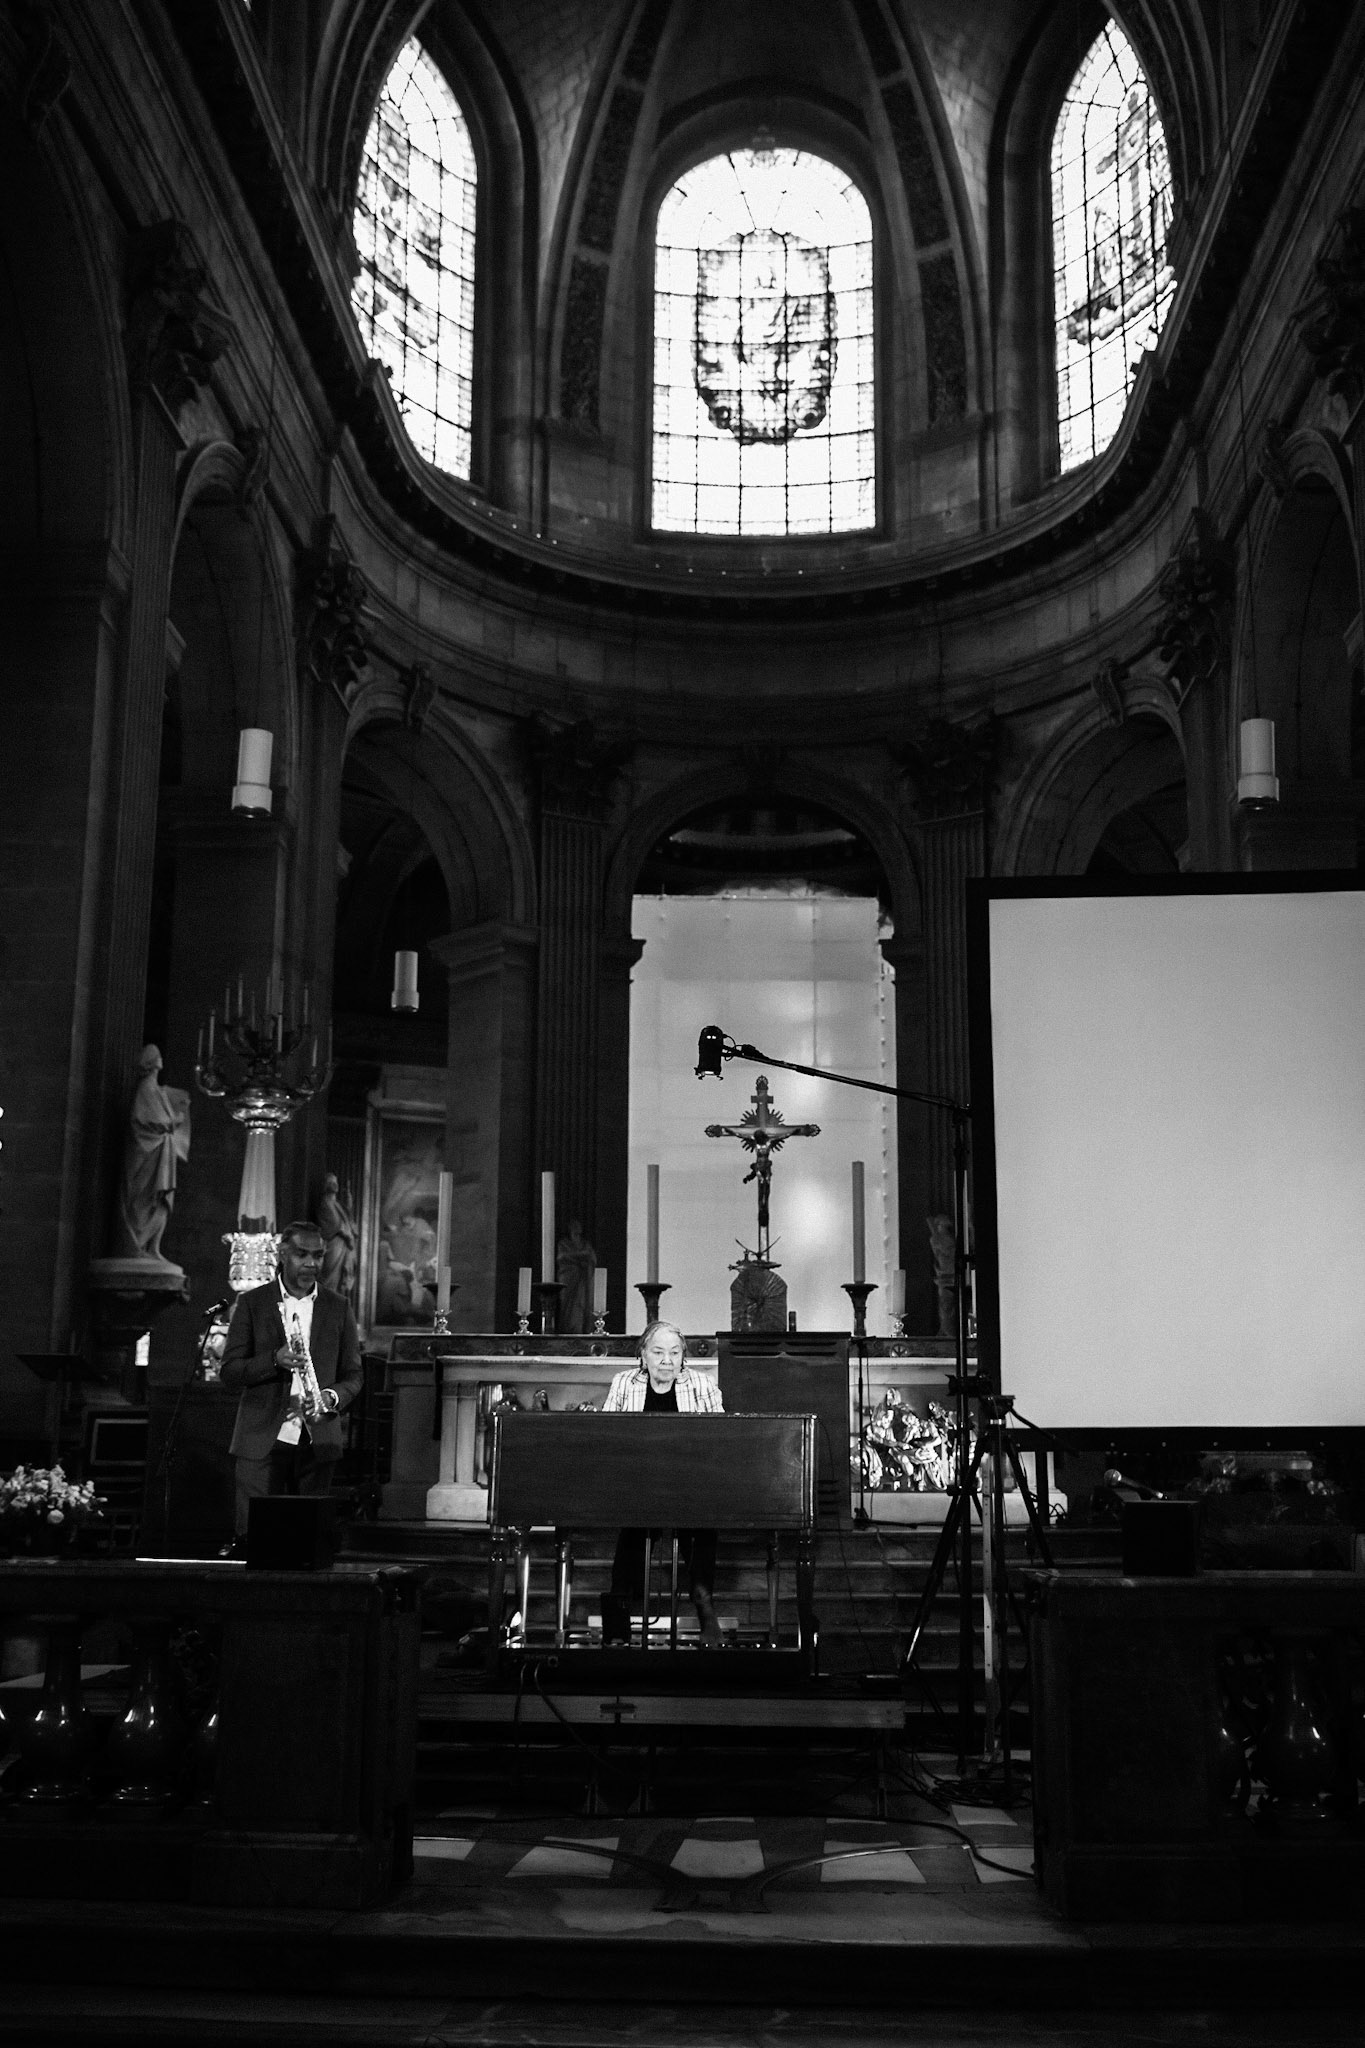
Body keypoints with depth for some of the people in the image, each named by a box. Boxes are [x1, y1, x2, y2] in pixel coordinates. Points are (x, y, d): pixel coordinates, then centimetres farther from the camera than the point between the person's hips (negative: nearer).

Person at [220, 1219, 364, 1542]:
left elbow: (354, 1374, 12)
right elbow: (229, 1372, 0)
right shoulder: (253, 1303, 3)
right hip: (262, 1441, -2)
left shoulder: (339, 1308, 9)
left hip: (317, 1440, 2)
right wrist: (274, 1360, -18)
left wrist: (331, 1397, -10)